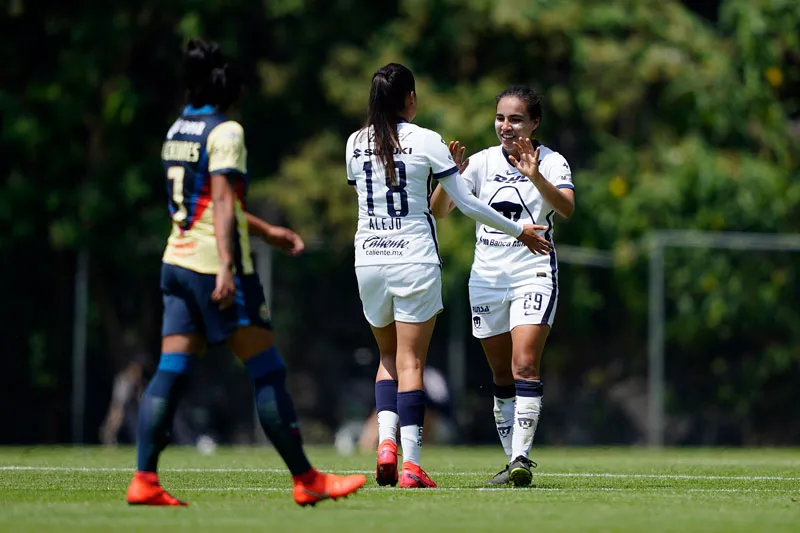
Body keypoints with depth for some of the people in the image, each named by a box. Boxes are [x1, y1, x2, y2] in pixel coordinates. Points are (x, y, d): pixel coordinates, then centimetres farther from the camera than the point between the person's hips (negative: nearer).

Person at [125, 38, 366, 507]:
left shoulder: (179, 129, 14)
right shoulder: (226, 132, -11)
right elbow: (222, 204, -20)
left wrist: (267, 231, 29)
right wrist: (226, 268, -26)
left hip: (178, 260, 8)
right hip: (214, 263, -8)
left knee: (170, 372, 3)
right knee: (269, 372, -2)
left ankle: (144, 480, -5)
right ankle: (307, 481, 1)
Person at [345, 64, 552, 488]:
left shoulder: (355, 143, 5)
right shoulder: (425, 141, -6)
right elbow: (466, 204, -4)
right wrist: (518, 231, 7)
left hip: (368, 259, 3)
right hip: (414, 259, -3)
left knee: (388, 356, 18)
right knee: (410, 361, -1)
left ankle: (386, 439, -3)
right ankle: (410, 464, -6)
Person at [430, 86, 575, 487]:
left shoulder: (552, 162, -3)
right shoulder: (483, 161, 5)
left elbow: (566, 208, -21)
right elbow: (439, 210, -2)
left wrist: (535, 176, -37)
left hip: (534, 275, -4)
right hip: (487, 277, 4)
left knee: (525, 366, -17)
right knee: (502, 376, 7)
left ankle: (521, 460, -20)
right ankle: (512, 460, 15)